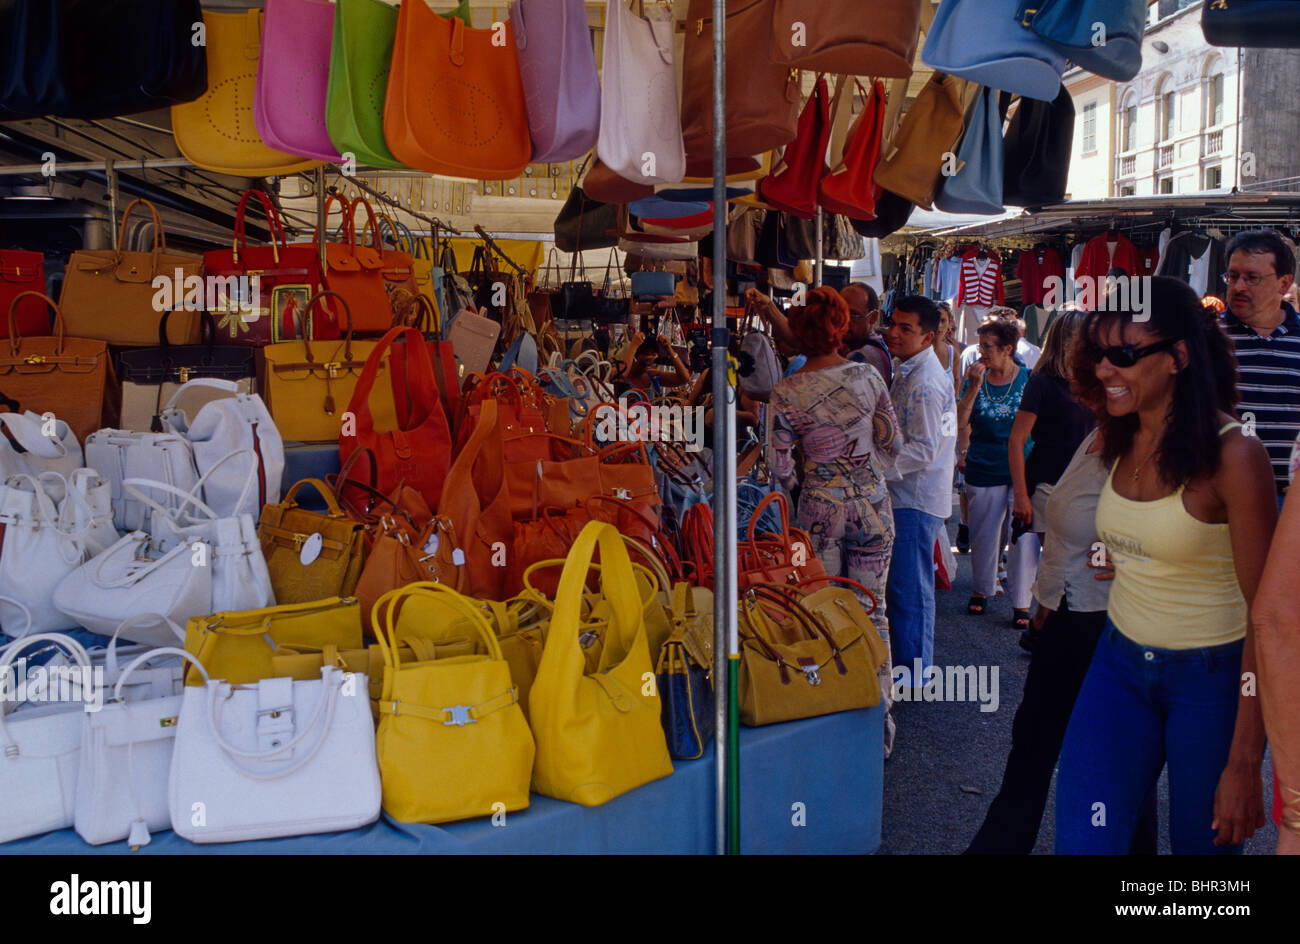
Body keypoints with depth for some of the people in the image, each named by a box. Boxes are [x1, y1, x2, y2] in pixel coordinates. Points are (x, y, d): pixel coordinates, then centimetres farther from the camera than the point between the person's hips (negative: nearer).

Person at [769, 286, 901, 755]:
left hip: (820, 508, -2)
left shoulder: (786, 392, -10)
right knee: (872, 609, 10)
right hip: (872, 502, 2)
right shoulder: (867, 376, -3)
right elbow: (891, 443, 6)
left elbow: (781, 466, -7)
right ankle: (880, 712, 16)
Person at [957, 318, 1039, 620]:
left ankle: (1021, 602, 9)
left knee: (1025, 536, -3)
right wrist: (974, 386, -14)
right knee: (983, 534, 11)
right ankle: (981, 589, 31)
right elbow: (961, 423, -5)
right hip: (983, 469, 2)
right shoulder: (976, 378, 3)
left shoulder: (1029, 379, -3)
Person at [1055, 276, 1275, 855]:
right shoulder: (1118, 441, 1)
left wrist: (1244, 762, -19)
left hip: (1212, 677, -5)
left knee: (1203, 843, 12)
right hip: (1119, 662, 5)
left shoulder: (1232, 455, -18)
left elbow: (1267, 615, -18)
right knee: (1082, 837, -2)